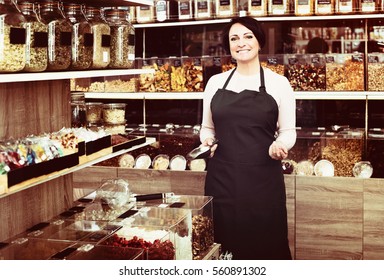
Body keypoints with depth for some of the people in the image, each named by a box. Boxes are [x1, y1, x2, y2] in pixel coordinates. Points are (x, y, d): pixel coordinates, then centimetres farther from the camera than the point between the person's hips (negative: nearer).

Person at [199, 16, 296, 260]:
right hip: (221, 176, 2)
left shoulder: (278, 83, 1)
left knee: (264, 243, 3)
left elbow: (288, 131, 5)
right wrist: (207, 140, -4)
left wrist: (280, 145, -17)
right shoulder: (215, 82, 9)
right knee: (223, 243, 8)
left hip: (263, 178, -2)